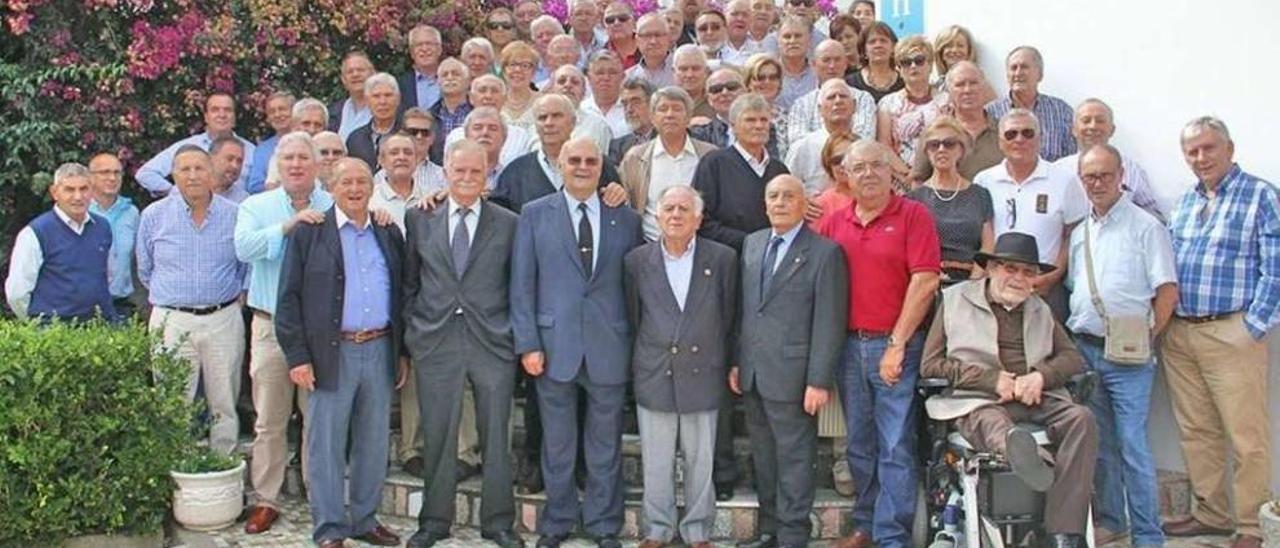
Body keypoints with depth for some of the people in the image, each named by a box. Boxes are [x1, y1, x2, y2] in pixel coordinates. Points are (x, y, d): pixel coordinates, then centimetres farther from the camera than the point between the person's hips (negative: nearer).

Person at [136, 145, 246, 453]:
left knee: (224, 406, 6)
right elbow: (145, 271, 15)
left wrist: (230, 297, 10)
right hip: (172, 322, 0)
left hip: (223, 320, 0)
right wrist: (173, 297, 13)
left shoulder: (235, 215, 2)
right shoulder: (154, 216, 3)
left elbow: (247, 266, 12)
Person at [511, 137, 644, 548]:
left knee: (606, 445, 10)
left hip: (609, 347, 1)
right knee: (557, 445, 10)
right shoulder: (534, 215, 3)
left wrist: (638, 343, 2)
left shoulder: (626, 219, 6)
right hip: (554, 344, -1)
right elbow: (522, 283, 0)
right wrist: (527, 343, -6)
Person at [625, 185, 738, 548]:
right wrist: (638, 364, 8)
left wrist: (728, 365, 5)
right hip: (653, 377, 1)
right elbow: (632, 318, 7)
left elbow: (729, 318, 4)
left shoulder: (723, 259, -2)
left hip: (702, 376, -1)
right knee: (655, 462, 9)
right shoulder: (637, 260, 1)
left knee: (700, 460, 9)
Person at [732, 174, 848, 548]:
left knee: (794, 458, 2)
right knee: (763, 457, 15)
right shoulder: (752, 243, 12)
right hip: (752, 373, 6)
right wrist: (736, 362, 10)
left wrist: (819, 381, -14)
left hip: (791, 374, -6)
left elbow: (829, 323, -11)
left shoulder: (825, 252, -8)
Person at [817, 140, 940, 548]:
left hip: (895, 346, -4)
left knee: (896, 447, -2)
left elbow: (925, 281, -11)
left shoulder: (913, 215, -4)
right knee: (859, 444, 13)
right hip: (848, 345, 4)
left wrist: (897, 345, -13)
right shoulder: (833, 222, 8)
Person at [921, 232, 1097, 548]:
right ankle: (1016, 446, -74)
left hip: (1036, 400, 3)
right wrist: (992, 379, -8)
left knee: (1081, 418, -26)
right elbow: (931, 364, 5)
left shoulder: (1040, 310, 27)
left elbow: (1072, 357, 17)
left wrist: (1042, 376, -7)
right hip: (978, 401, -3)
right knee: (991, 422, -37)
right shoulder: (955, 300, 14)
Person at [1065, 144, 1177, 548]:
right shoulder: (1079, 232, 14)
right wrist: (1072, 339, 9)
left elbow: (1168, 291, -7)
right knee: (1099, 443, 12)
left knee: (1132, 445, -6)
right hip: (1083, 348, 6)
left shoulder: (1146, 226, -4)